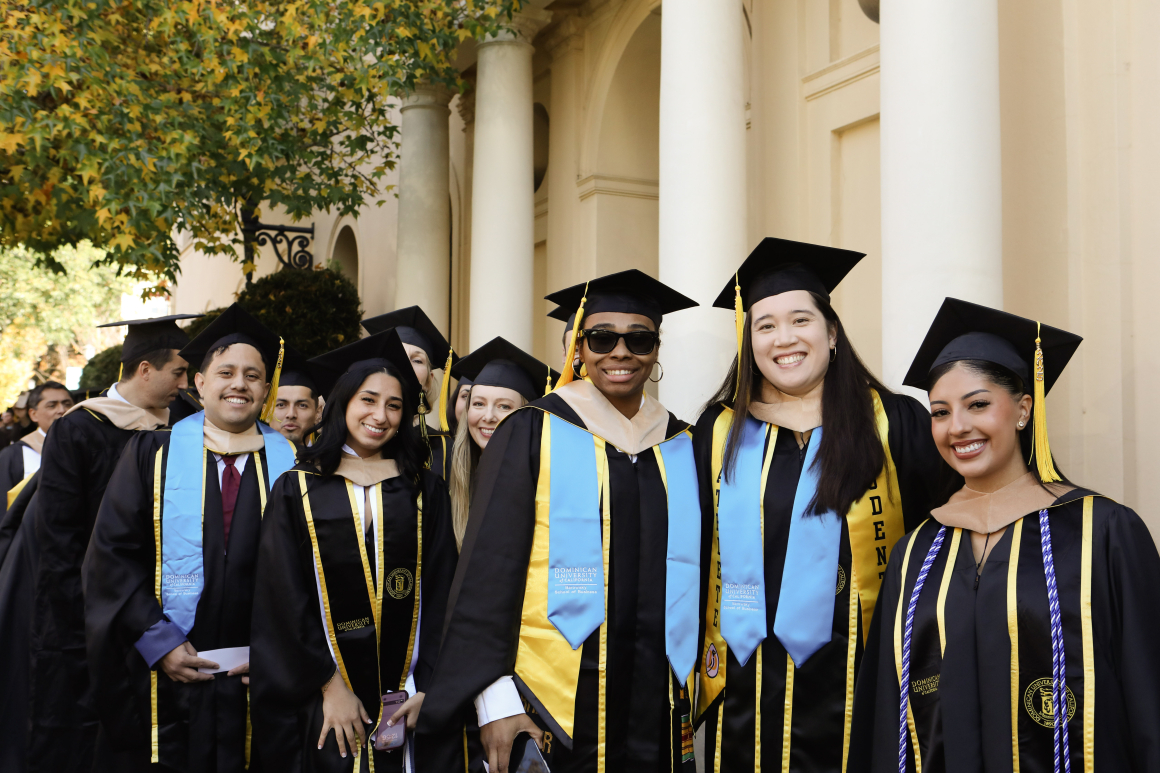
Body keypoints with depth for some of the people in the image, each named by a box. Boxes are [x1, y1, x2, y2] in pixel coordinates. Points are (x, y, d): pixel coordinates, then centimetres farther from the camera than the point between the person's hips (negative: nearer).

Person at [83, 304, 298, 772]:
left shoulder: (289, 465, 3)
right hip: (162, 677, 0)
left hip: (255, 680, 0)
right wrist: (158, 644, -8)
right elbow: (113, 557, -1)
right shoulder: (154, 453, 2)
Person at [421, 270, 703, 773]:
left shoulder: (681, 447, 8)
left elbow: (694, 569, 14)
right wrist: (494, 697, -13)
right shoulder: (532, 434, -3)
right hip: (555, 701, -3)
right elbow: (488, 567, -7)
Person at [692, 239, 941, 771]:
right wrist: (697, 670, 6)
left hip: (856, 688, -2)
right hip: (745, 692, 2)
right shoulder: (719, 432, 6)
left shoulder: (895, 425, -1)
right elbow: (696, 556, 9)